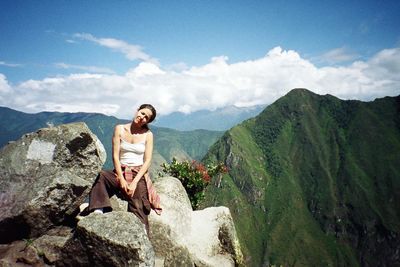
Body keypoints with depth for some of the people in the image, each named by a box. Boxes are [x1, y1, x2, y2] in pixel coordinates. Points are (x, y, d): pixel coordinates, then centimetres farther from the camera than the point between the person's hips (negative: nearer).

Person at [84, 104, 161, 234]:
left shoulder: (148, 134, 4)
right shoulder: (120, 129, 5)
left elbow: (147, 160, -2)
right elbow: (115, 156, -1)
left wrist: (135, 182, -15)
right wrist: (121, 179, -13)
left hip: (139, 174, -1)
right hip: (120, 172, 2)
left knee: (137, 205, -24)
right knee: (101, 176, -30)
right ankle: (98, 212, -35)